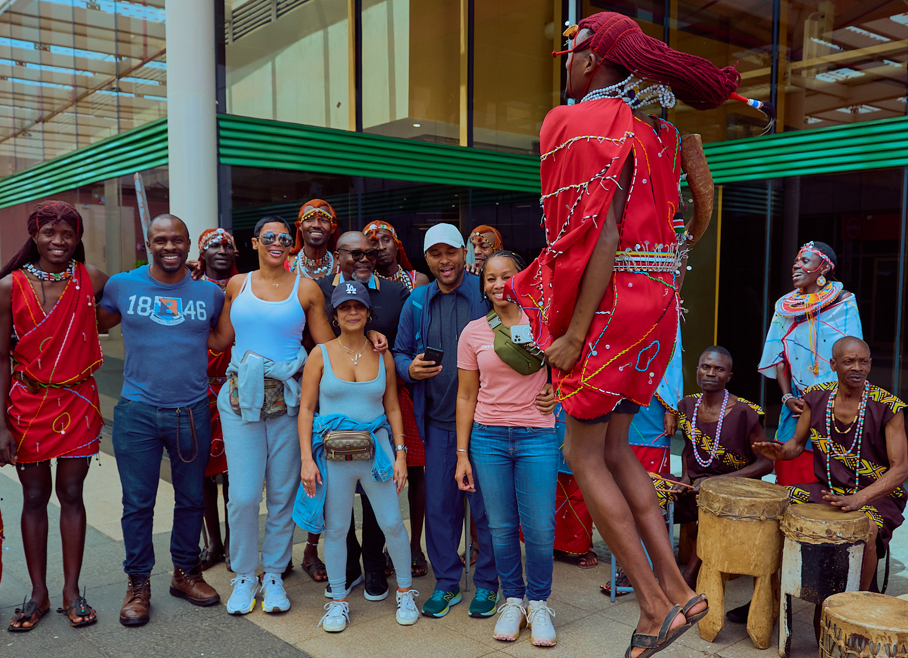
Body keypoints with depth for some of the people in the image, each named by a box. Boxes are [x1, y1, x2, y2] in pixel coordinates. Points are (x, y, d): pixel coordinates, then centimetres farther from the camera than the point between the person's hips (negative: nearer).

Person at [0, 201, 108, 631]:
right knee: (34, 496, 8)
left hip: (77, 401, 1)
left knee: (71, 494, 7)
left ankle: (72, 592, 19)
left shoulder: (91, 280, -2)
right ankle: (38, 594, 22)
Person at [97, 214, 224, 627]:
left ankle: (185, 572, 30)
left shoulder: (210, 292, 3)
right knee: (137, 502, 5)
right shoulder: (121, 286, 1)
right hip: (136, 412, -1)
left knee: (191, 498, 12)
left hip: (192, 413, 1)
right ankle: (138, 584, 21)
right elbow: (97, 324, 17)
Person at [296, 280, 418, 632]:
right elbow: (306, 409, 0)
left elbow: (393, 408, 10)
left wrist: (400, 453, 2)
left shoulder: (383, 357, 6)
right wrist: (307, 459, -7)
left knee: (392, 523, 5)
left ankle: (405, 591, 25)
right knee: (336, 528, 7)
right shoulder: (321, 354, 1)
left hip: (377, 449, 1)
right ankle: (338, 600, 24)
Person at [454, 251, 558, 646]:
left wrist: (557, 388, -5)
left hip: (537, 436, -1)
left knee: (540, 528, -1)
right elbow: (466, 397, 6)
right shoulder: (473, 333, 3)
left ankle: (539, 603, 21)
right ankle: (513, 600, 26)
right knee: (501, 527, 7)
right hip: (488, 438, 1)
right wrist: (462, 454, 3)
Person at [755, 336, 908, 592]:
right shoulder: (816, 397, -2)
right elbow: (797, 443, 9)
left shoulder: (887, 407, -15)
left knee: (866, 529, -35)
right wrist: (780, 452, -17)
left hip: (877, 494, -4)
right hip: (826, 489, 4)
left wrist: (858, 499, -32)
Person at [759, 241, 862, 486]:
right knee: (790, 472, 3)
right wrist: (787, 397, -3)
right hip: (797, 405, 4)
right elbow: (779, 357, 8)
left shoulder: (843, 301, -2)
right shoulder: (785, 305, 10)